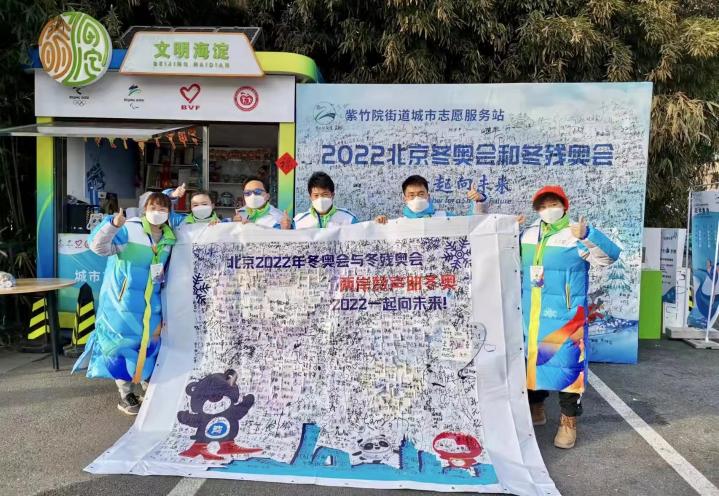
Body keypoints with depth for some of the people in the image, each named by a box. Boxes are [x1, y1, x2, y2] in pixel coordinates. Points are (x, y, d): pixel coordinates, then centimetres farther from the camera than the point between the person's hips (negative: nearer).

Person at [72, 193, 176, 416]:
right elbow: (98, 246, -24)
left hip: (151, 303, 6)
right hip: (122, 300, -5)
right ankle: (125, 396, 14)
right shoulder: (129, 230, -14)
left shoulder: (169, 238, 5)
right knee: (124, 345, 2)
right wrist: (113, 225, -37)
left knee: (149, 344, 15)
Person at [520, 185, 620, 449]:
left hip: (565, 316, -5)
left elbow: (610, 255, -24)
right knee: (531, 360, 15)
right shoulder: (528, 234, 9)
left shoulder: (577, 235, -9)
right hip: (530, 316, 6)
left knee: (566, 364, -3)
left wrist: (587, 235, -39)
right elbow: (516, 265, 24)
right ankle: (535, 409, 33)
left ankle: (569, 420, 13)